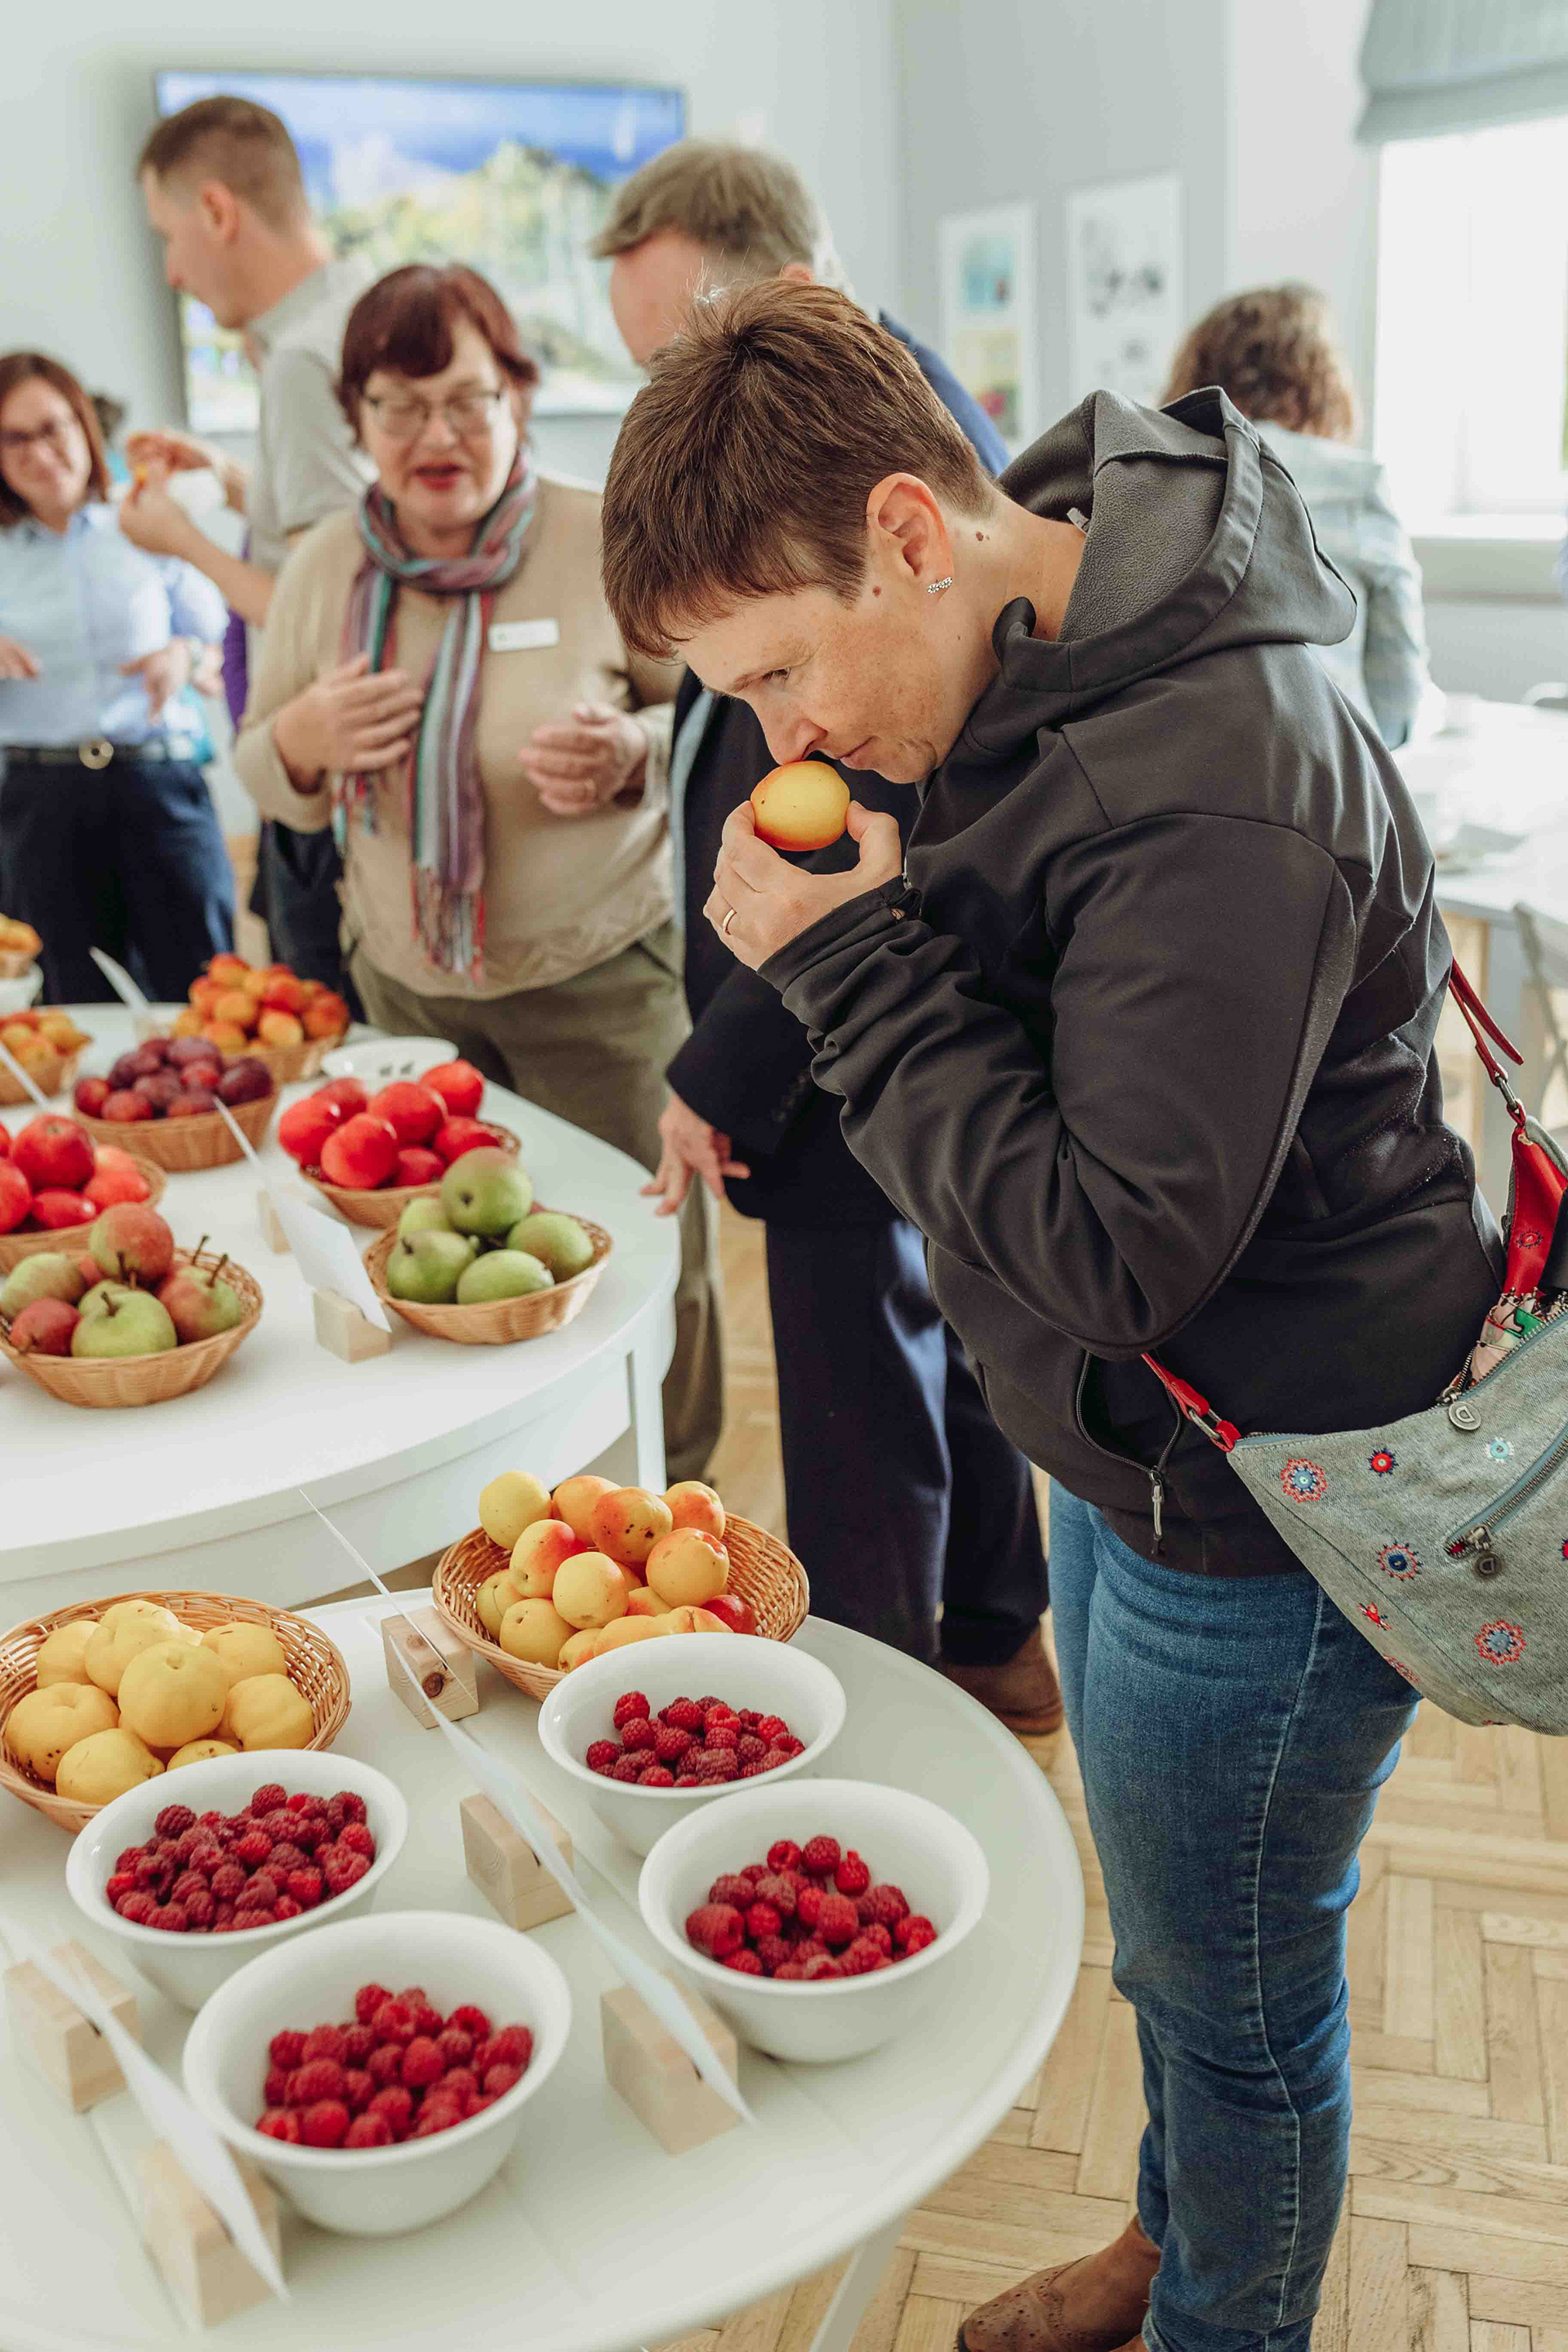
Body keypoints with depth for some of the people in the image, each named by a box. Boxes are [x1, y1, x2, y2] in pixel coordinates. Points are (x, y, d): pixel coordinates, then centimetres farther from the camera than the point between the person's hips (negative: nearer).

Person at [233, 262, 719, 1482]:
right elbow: (266, 780, 11)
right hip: (405, 982, 4)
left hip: (599, 976, -4)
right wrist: (305, 736, -13)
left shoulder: (609, 544, -11)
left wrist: (628, 754, -26)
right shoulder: (323, 568, 2)